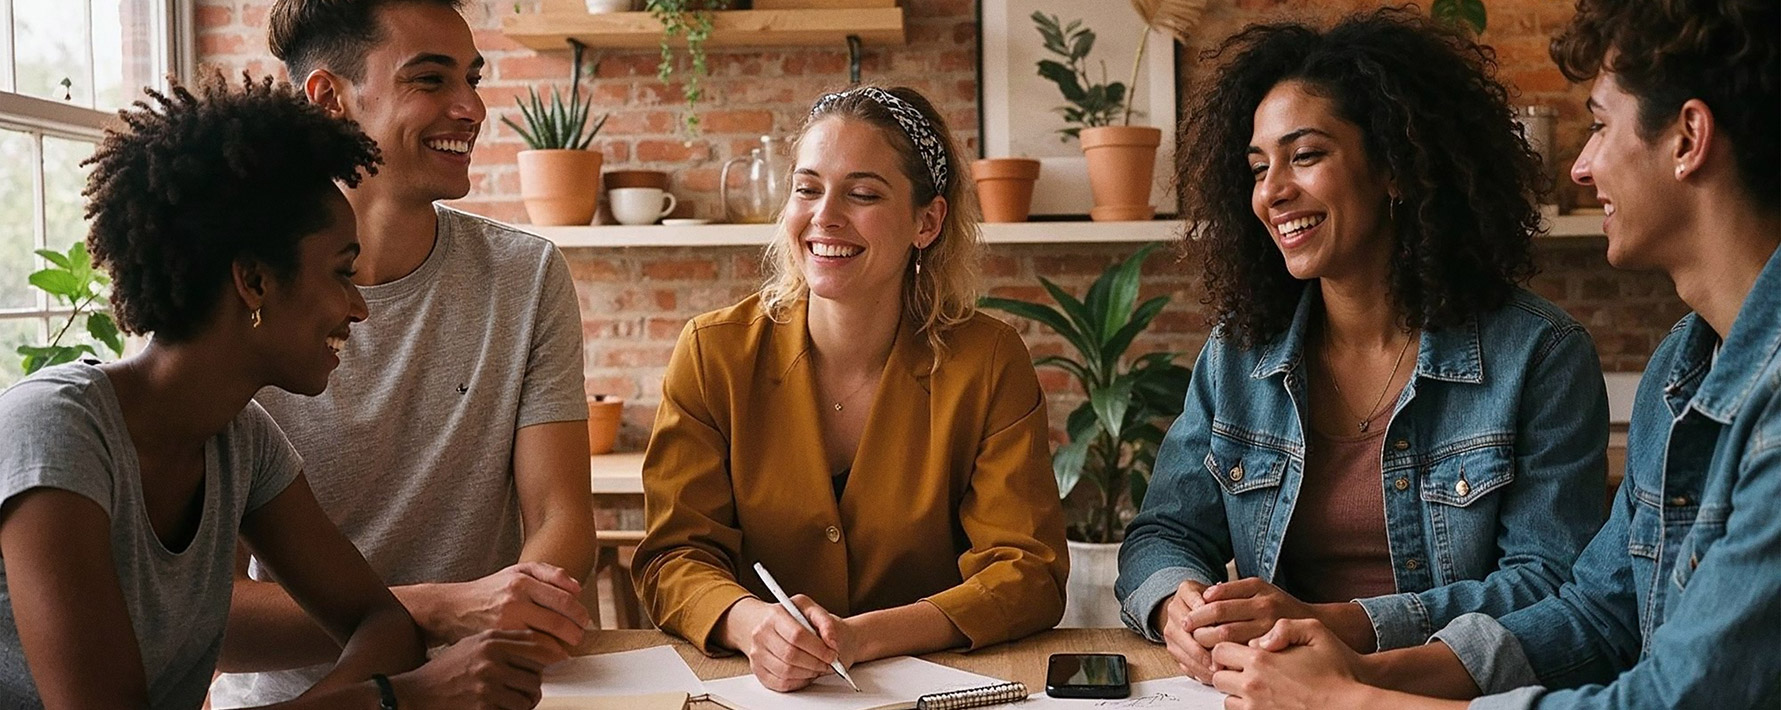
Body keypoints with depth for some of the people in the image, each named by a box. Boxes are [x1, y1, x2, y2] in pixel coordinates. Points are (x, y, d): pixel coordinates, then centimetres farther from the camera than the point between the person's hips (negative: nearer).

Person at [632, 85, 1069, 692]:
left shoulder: (988, 363, -5)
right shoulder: (712, 354, -2)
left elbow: (1028, 573, -8)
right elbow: (674, 556, -4)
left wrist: (858, 638, -22)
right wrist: (752, 623, -26)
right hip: (756, 687, 1)